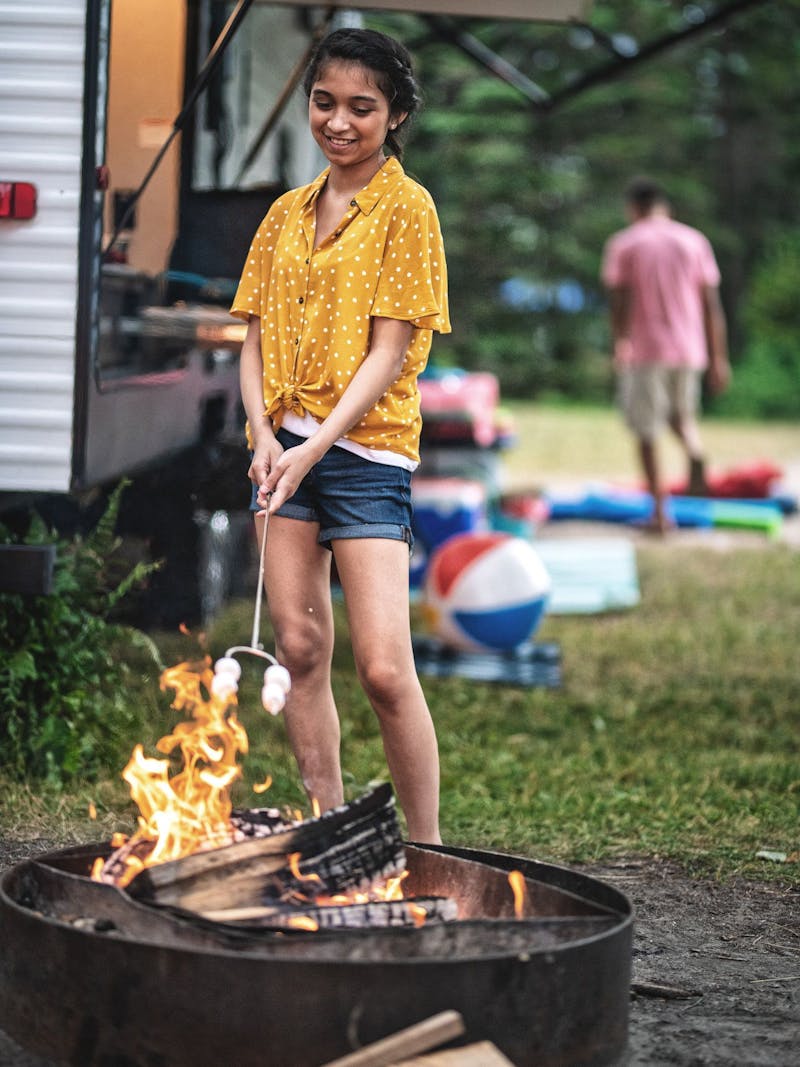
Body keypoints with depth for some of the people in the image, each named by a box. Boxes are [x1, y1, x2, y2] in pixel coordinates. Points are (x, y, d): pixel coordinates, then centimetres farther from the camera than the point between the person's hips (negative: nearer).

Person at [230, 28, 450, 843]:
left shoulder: (406, 208, -3)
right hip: (284, 448, 6)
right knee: (299, 649, 5)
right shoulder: (288, 214, 14)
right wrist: (264, 434, -5)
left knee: (384, 669, -11)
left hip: (365, 450, -6)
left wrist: (317, 445, -18)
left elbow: (390, 352, -10)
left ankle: (427, 854, -1)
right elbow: (257, 340, 13)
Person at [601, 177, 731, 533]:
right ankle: (695, 454, -9)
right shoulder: (694, 241, 8)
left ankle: (660, 509, 1)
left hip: (645, 349, -3)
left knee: (647, 430, 4)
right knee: (683, 415, 22)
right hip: (689, 348, 3)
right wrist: (718, 359, 10)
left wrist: (619, 347, -8)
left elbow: (618, 302, -9)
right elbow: (712, 306, 6)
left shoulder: (622, 245, 1)